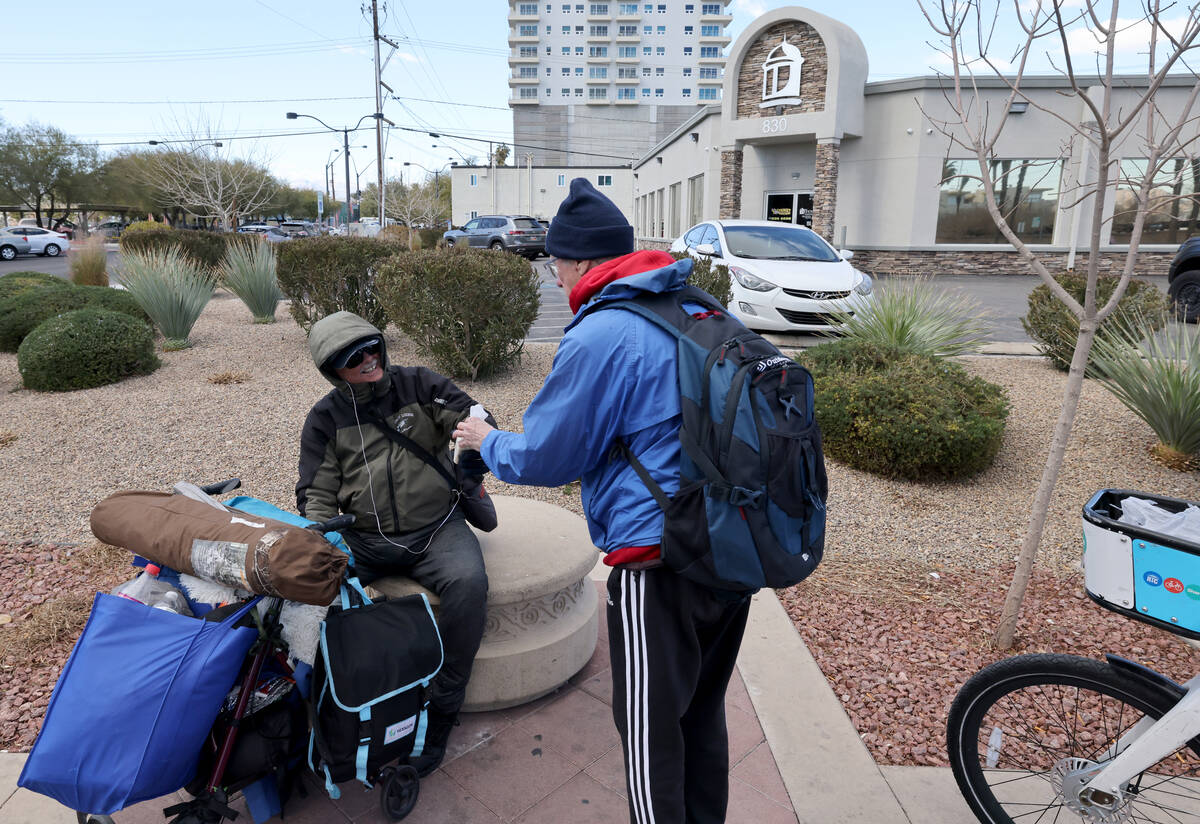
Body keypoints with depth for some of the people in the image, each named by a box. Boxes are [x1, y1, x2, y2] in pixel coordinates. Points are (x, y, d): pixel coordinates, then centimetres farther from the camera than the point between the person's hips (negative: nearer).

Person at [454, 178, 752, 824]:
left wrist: (487, 442, 11)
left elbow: (545, 459, -9)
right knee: (703, 711, 25)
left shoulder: (599, 335, -17)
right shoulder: (701, 310, 8)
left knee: (651, 733, 10)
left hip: (660, 567, -9)